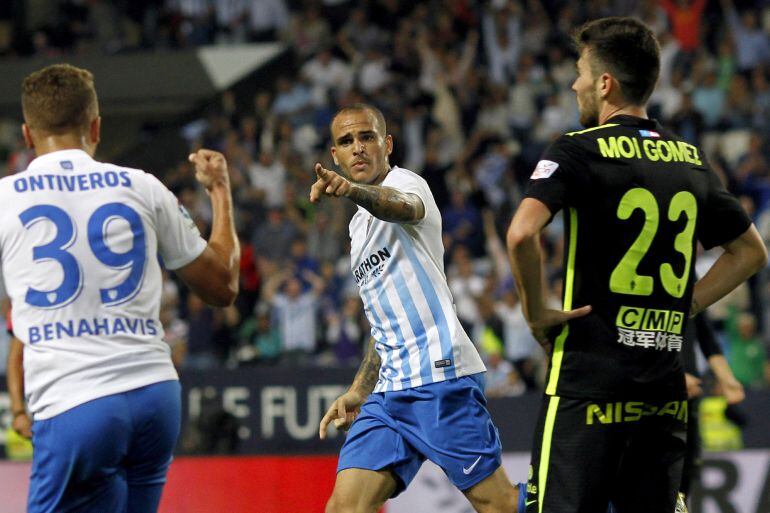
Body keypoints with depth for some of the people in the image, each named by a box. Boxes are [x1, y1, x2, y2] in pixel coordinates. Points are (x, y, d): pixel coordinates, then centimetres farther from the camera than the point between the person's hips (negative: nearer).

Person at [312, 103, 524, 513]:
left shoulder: (406, 183, -2)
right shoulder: (360, 226, 24)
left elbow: (399, 205, -30)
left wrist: (349, 189, -51)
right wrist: (358, 392, 24)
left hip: (441, 377, -8)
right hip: (389, 391, 8)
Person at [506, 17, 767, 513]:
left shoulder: (579, 151, -7)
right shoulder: (690, 159, 12)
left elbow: (522, 234, -23)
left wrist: (536, 313, -9)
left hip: (588, 377, -6)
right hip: (666, 379, 6)